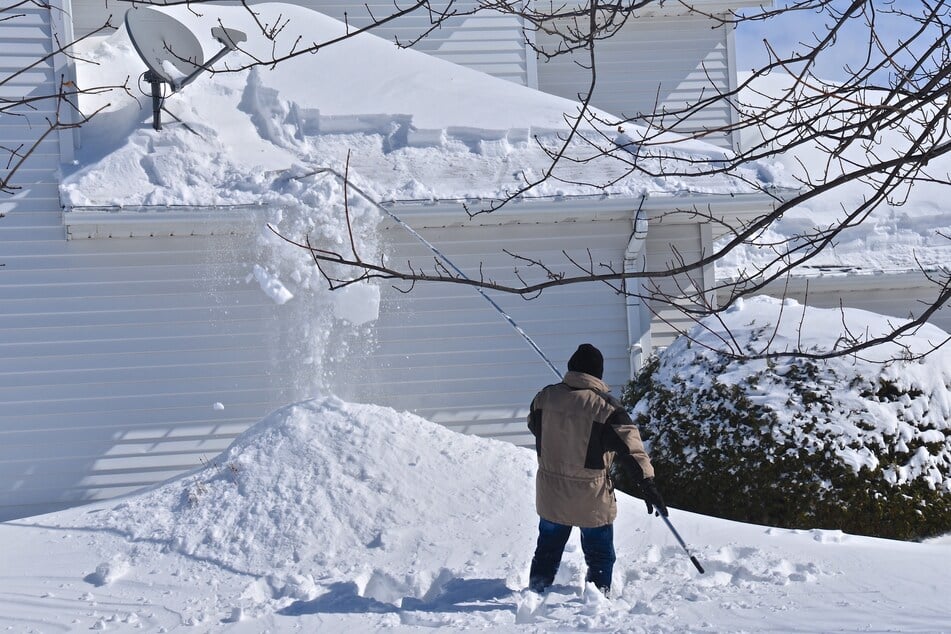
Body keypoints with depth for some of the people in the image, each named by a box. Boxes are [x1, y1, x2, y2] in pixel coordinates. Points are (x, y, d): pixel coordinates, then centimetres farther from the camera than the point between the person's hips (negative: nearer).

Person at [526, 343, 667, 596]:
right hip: (592, 499, -4)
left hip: (550, 492, 4)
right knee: (600, 555, 14)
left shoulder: (545, 397, -5)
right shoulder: (606, 407, -18)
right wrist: (647, 483, -18)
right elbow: (630, 447, -19)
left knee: (548, 547, 25)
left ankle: (536, 591, 33)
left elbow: (534, 426, 15)